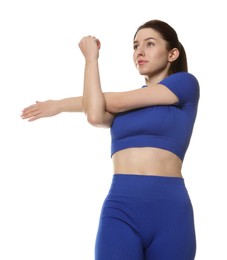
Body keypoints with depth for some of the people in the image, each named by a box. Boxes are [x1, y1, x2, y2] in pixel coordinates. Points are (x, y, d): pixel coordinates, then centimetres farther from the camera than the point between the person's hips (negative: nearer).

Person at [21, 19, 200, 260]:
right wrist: (90, 59, 11)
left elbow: (114, 102, 2)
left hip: (169, 211, -3)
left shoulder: (186, 82, 6)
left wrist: (60, 104, 15)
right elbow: (96, 116, -4)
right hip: (120, 210, 3)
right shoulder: (127, 103, 20)